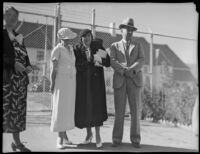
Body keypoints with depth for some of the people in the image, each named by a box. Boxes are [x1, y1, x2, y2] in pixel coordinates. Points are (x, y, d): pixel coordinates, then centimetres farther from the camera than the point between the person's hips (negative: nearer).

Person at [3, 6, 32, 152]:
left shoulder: (19, 36, 19)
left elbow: (25, 55, 16)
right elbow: (5, 54, -10)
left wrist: (28, 66, -2)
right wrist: (14, 63, -20)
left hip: (21, 77, 6)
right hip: (7, 76, -5)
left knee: (19, 109, 8)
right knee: (5, 107, -8)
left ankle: (17, 142, 18)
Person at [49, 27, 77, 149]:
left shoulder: (70, 48, 13)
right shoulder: (57, 50, -9)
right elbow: (53, 67, -12)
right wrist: (52, 84, -15)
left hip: (71, 81, 7)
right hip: (60, 80, -7)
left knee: (68, 108, 7)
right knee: (60, 108, -7)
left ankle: (64, 134, 15)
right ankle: (60, 138, -2)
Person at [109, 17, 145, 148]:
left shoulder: (138, 46, 16)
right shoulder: (115, 46, 13)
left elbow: (141, 61, -2)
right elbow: (113, 62, -4)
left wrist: (132, 70, -22)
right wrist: (125, 71, -21)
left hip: (135, 81, 1)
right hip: (120, 81, -1)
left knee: (135, 111, -3)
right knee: (119, 111, -2)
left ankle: (135, 139, 6)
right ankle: (117, 139, 7)